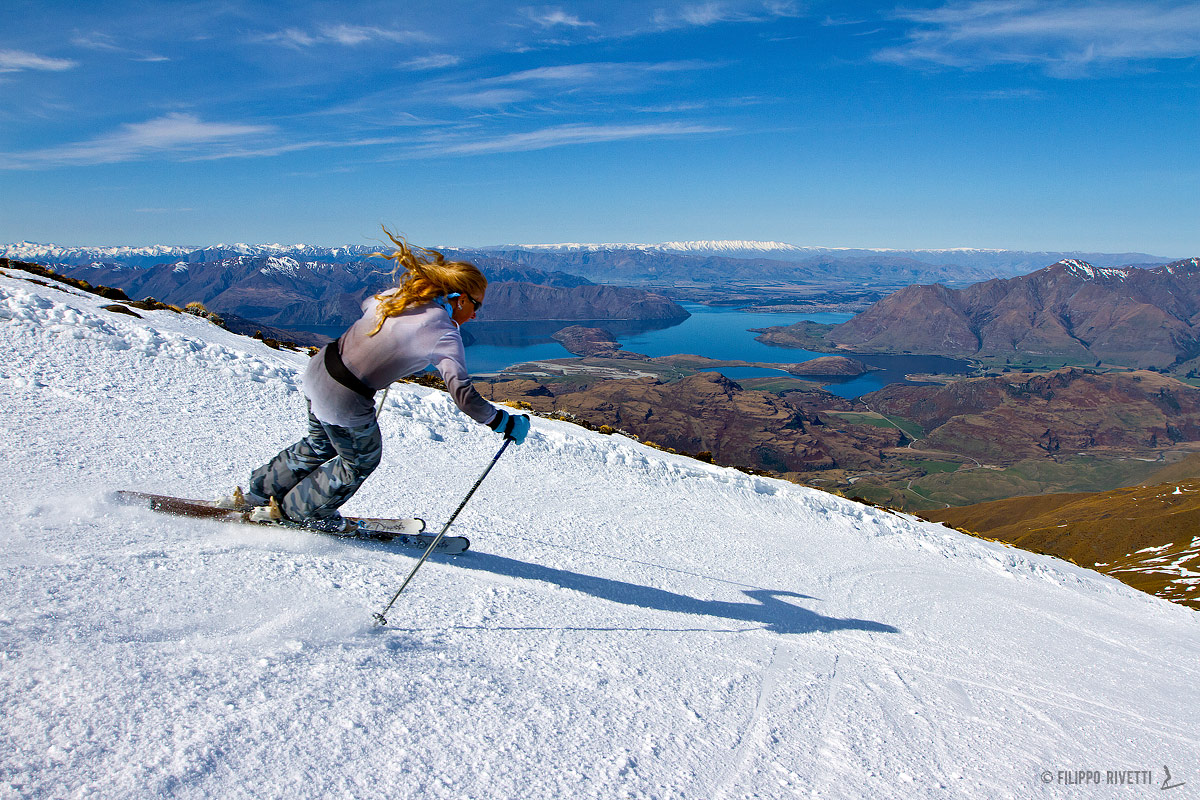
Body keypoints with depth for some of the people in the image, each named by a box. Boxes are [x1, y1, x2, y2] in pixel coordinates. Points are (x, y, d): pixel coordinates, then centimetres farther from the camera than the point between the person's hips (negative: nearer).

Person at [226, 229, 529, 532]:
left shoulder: (399, 294, 4)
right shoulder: (444, 333, -17)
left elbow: (367, 303, 26)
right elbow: (462, 393, -24)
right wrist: (505, 423, -15)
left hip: (318, 368, 7)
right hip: (344, 400, -7)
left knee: (320, 444, 33)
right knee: (361, 461, 23)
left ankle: (260, 492, 48)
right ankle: (304, 511, 40)